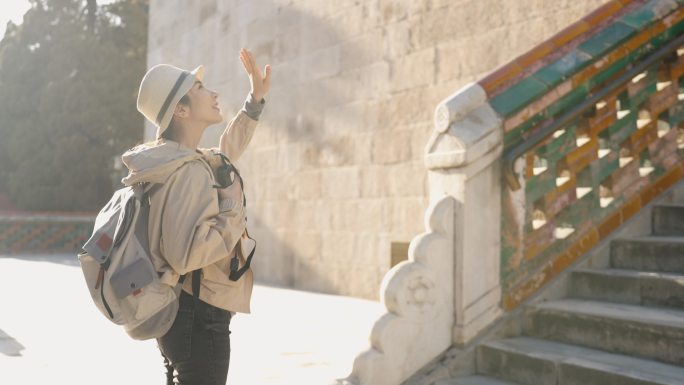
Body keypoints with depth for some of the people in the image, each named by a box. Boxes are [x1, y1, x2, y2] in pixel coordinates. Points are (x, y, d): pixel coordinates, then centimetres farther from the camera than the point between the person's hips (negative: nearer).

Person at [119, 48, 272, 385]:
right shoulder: (189, 172, -22)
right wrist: (233, 209, -20)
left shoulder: (180, 161, 8)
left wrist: (256, 99, 28)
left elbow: (223, 155, 30)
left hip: (184, 312, 10)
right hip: (199, 317, -10)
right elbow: (187, 253, -34)